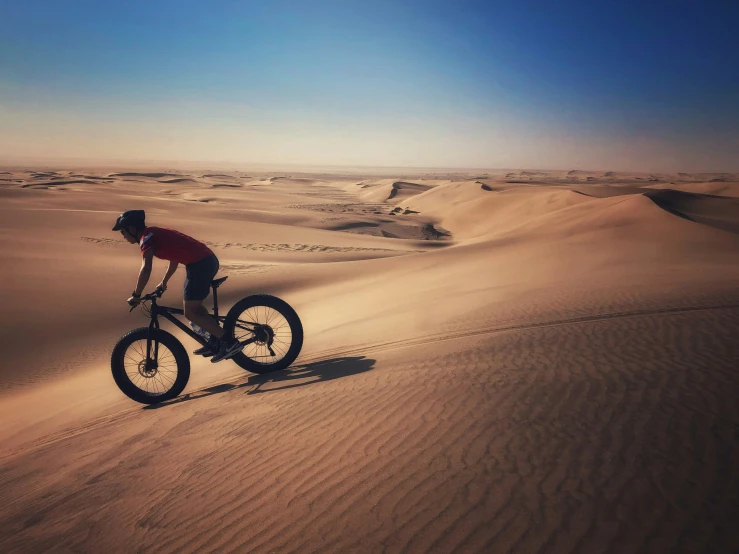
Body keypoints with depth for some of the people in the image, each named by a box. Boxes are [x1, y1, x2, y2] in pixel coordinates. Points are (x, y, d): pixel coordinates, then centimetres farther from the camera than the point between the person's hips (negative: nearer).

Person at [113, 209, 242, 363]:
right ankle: (215, 343, 25)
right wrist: (164, 282, 42)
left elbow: (146, 269, -19)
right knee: (194, 306, 22)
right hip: (207, 259, 10)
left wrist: (136, 295, -9)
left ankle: (229, 342, -4)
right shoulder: (155, 234, 23)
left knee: (190, 312, -2)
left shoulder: (147, 238, -5)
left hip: (200, 264, -10)